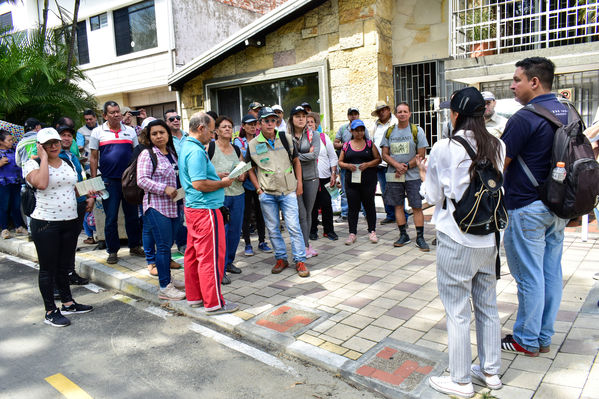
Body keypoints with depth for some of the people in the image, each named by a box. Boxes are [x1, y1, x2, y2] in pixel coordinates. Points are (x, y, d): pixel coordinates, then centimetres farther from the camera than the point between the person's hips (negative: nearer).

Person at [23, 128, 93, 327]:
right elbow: (41, 183, -27)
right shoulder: (33, 164, -7)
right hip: (45, 224, -5)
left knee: (63, 266, 17)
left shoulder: (69, 164, 12)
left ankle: (68, 303, 28)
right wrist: (44, 158, -18)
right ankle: (50, 311, 14)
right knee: (48, 268, 4)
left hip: (70, 222, 6)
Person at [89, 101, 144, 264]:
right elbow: (93, 157, 5)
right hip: (109, 181, -2)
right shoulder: (97, 132, 5)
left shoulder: (130, 131, 11)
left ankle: (135, 246, 22)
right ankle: (112, 251, 15)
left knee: (132, 215, 9)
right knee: (111, 218, 4)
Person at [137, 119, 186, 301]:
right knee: (163, 245, -5)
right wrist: (164, 189, -20)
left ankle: (167, 279, 28)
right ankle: (164, 288, 3)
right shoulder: (147, 154, -6)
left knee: (168, 244, 14)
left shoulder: (172, 153, 15)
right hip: (156, 206, -7)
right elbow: (142, 180, -15)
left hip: (173, 206, 7)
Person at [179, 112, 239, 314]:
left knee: (193, 253, 15)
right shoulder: (196, 151, -18)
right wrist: (222, 183, -11)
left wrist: (216, 177, 14)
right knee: (211, 256, -3)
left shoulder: (186, 147, 15)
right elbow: (199, 184, -24)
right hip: (206, 209, -11)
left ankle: (194, 296, 27)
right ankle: (213, 303, 6)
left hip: (193, 207, 11)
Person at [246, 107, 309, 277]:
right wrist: (258, 189, 0)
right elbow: (250, 169, 9)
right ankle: (281, 259, 24)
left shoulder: (286, 138, 2)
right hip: (267, 194, 1)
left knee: (294, 227, -3)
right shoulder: (253, 145, 0)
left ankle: (300, 261, 7)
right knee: (273, 229, 9)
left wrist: (299, 183, 4)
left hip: (288, 191, 0)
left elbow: (296, 161, 12)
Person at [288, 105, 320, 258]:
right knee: (301, 213, -4)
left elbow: (314, 155, -10)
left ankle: (305, 243, 22)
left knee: (308, 212, 9)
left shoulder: (313, 135, 4)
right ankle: (306, 246, 4)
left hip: (311, 177, 2)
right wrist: (306, 155, -10)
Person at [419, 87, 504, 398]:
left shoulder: (443, 149, -13)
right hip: (489, 239, 6)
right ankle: (490, 370, 33)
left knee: (457, 312, 6)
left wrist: (423, 172, 12)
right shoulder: (498, 147, 2)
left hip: (456, 240, -6)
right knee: (487, 306, 18)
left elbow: (433, 198, -5)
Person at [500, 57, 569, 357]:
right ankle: (544, 337, 26)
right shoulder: (567, 113, 10)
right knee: (551, 273, 13)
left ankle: (526, 340, 16)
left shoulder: (525, 118, -17)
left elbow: (499, 164, -16)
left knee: (529, 276, 2)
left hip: (527, 208, -8)